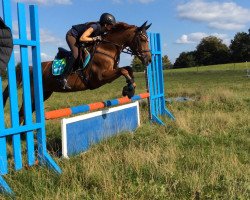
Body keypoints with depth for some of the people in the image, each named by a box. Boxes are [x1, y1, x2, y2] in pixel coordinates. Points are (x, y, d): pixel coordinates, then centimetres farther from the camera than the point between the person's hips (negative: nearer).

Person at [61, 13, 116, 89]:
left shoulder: (102, 30, -6)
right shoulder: (95, 26, -31)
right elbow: (82, 38, -37)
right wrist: (95, 38, -35)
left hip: (78, 37, 10)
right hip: (72, 35, -10)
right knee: (75, 54, -30)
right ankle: (64, 78, -29)